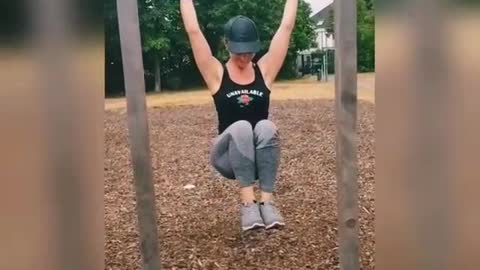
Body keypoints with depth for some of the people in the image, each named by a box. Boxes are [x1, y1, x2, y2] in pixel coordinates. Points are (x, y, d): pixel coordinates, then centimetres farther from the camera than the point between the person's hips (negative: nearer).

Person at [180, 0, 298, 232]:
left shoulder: (265, 70, 4)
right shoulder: (217, 73, -1)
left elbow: (286, 26, 5)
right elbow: (193, 30, -5)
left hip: (261, 153, 2)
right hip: (228, 155, -1)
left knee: (266, 127, -32)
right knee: (241, 127, -34)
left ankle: (267, 201, -30)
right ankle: (247, 201, -31)